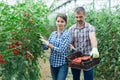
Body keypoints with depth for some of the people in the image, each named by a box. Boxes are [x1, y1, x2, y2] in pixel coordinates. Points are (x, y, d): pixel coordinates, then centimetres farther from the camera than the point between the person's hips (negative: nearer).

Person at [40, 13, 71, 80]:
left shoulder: (67, 34, -12)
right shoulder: (53, 34, 5)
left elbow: (61, 50, -20)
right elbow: (46, 47, 6)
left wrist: (48, 44, -19)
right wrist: (42, 40, -12)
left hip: (62, 64, -6)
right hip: (53, 63, 6)